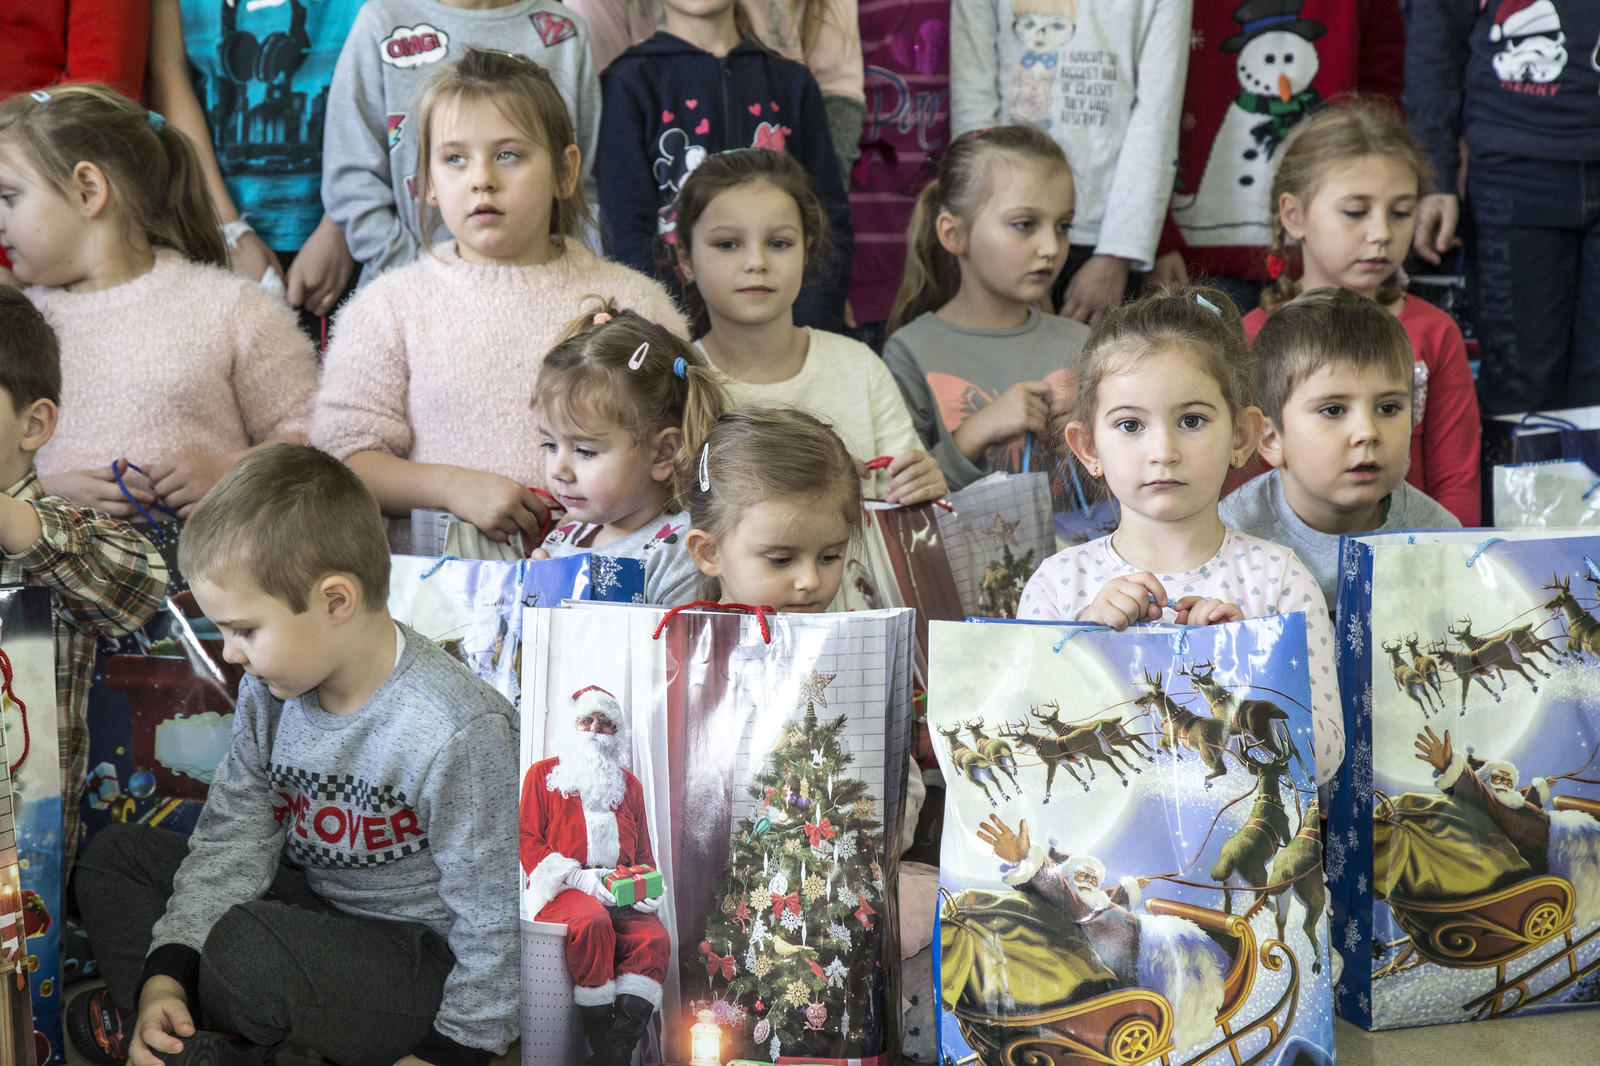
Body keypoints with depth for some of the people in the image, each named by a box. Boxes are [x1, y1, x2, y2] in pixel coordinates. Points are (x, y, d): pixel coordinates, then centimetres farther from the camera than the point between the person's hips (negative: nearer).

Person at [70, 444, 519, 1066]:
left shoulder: (459, 733, -29)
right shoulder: (269, 691, -4)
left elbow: (497, 919, -21)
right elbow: (233, 839, 1)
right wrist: (165, 976, -11)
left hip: (428, 962, -8)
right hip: (314, 899, 9)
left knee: (248, 946, -34)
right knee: (116, 856, 8)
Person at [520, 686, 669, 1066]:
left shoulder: (629, 785, 25)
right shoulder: (543, 774, 13)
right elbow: (528, 840, 3)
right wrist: (579, 878, -12)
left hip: (620, 892, 4)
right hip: (561, 888, -4)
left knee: (654, 938, -29)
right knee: (593, 922, -38)